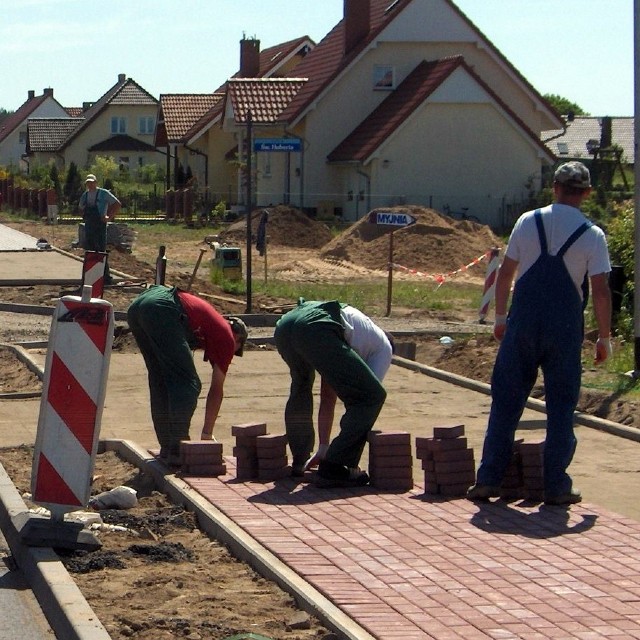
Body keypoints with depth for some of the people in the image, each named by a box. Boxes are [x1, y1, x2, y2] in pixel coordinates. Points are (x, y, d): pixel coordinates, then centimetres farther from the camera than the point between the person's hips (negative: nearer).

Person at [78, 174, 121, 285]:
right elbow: (80, 208, 32)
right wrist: (85, 216, 15)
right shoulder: (85, 195, 14)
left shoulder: (104, 193, -4)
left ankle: (106, 277, -7)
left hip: (100, 225, -6)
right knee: (89, 251, 7)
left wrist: (110, 217, -8)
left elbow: (117, 204, -3)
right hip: (88, 226, 6)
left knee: (101, 252, -10)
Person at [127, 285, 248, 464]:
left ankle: (167, 447, 22)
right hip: (162, 310, -8)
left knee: (160, 382, 19)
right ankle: (178, 449, -2)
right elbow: (216, 390, 19)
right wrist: (207, 435, 26)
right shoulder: (228, 338, 17)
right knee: (189, 383, 2)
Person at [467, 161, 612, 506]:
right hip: (564, 327, -1)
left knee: (506, 400, 9)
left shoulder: (528, 222, 1)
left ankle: (488, 480, 10)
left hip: (523, 321, 2)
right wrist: (604, 338, 3)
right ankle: (556, 487, 9)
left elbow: (505, 272, 4)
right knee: (561, 405, 8)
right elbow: (600, 290, -6)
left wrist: (500, 316, 16)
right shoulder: (592, 235, -4)